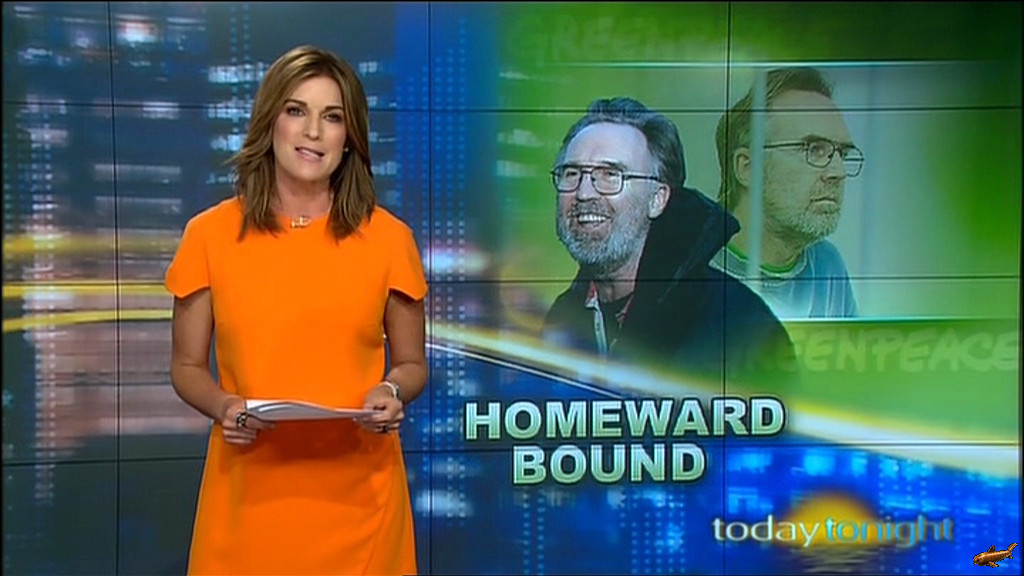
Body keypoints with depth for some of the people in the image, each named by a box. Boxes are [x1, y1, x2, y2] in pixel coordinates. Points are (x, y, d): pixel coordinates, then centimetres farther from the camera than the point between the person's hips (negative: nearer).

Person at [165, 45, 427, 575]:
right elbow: (187, 367, 7)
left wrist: (392, 394, -13)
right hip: (248, 491, 0)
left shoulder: (387, 237, -1)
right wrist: (222, 407, -13)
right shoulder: (210, 234, 0)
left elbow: (412, 365, 8)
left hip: (356, 494, 0)